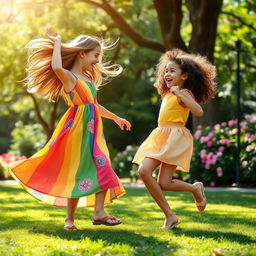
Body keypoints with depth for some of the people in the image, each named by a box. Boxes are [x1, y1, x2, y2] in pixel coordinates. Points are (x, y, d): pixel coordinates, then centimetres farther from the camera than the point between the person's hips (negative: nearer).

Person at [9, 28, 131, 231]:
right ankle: (70, 219, 4)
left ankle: (99, 212, 1)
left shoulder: (88, 78, 17)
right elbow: (56, 67, -33)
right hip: (78, 129, -8)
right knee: (78, 172, -5)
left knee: (102, 170, 0)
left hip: (93, 130, 8)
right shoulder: (68, 76, -9)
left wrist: (116, 118, 32)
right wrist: (57, 42, -19)